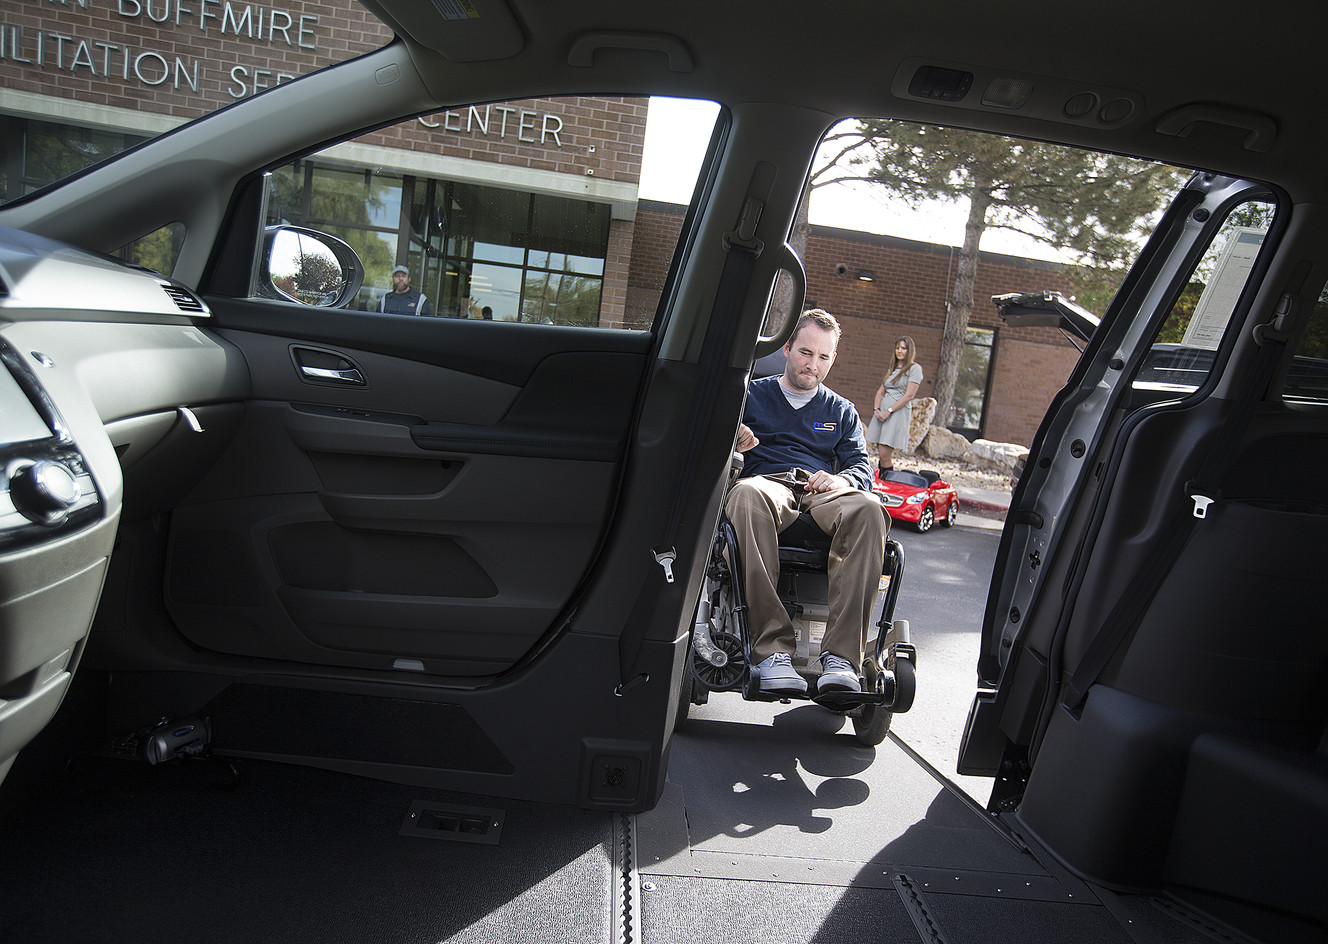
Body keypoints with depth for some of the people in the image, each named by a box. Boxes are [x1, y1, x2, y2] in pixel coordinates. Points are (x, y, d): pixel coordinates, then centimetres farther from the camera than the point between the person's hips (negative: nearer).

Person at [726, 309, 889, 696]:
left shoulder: (841, 411, 29)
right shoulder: (751, 395, 23)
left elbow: (863, 465, 18)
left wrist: (843, 479, -7)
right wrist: (732, 443, -12)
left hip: (823, 492, 2)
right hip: (768, 481, -2)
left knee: (868, 509, -36)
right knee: (746, 495, -41)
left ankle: (841, 654, -40)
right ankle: (773, 648, -45)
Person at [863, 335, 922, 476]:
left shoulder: (914, 368, 0)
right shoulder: (892, 370, 22)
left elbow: (909, 395, -9)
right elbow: (880, 392, 20)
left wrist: (889, 411, -13)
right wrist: (877, 409, 1)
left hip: (899, 412, -7)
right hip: (882, 412, 7)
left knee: (884, 454, -15)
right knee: (880, 454, 3)